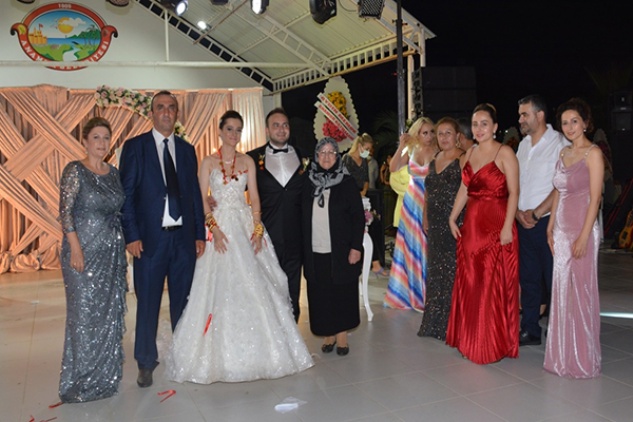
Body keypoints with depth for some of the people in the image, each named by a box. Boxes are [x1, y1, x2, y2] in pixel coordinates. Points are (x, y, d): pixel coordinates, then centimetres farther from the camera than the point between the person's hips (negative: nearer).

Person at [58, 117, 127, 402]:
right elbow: (65, 211, -12)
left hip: (112, 253, 6)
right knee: (85, 315, 0)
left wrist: (123, 247, 11)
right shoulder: (75, 171, -7)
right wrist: (75, 249, -18)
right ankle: (81, 382, 15)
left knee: (110, 315, 10)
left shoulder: (114, 173, 10)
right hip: (84, 252, -6)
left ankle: (105, 378, 24)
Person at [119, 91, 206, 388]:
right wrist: (132, 235, -10)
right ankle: (146, 363, 18)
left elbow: (195, 194, 12)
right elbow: (126, 194, -3)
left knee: (182, 302, 11)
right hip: (150, 237, -3)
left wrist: (200, 234, 6)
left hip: (184, 237, 3)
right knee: (147, 303, 4)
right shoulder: (134, 147, 2)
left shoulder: (187, 149, 13)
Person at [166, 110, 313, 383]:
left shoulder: (248, 161, 10)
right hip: (220, 226, -2)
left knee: (251, 287, 1)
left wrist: (257, 229, -7)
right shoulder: (208, 162, 5)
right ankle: (222, 353, 7)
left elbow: (254, 197, 5)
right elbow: (201, 199, 0)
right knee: (220, 289, -4)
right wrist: (214, 228, -13)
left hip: (246, 225, 2)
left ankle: (254, 351, 13)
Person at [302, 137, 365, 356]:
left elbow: (358, 217, -4)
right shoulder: (309, 184, 8)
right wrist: (304, 249, 5)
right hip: (315, 251, 3)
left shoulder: (347, 183, -1)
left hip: (340, 251, -3)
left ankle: (342, 336, 17)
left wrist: (356, 246, -11)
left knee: (342, 293, 4)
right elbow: (304, 218, 10)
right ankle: (328, 335, 19)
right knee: (320, 295, 6)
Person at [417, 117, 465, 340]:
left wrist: (461, 222, -19)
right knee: (435, 273, 13)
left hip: (455, 225, -7)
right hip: (435, 226, 7)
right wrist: (425, 219, 14)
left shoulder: (463, 159, -8)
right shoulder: (434, 160, 14)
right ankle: (435, 323, 24)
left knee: (453, 273, -1)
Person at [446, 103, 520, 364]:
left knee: (494, 284, 0)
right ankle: (470, 338, 25)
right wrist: (453, 218, 7)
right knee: (469, 282, 11)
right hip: (471, 225, 7)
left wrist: (507, 227, -19)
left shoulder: (504, 153, -7)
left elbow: (514, 192, -13)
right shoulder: (470, 153, 13)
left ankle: (495, 343, 13)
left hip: (496, 225, -6)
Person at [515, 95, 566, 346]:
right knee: (528, 278, 12)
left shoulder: (559, 144, -9)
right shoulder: (523, 145, 13)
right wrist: (518, 212, -2)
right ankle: (529, 331, 22)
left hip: (547, 222, -7)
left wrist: (536, 214, -15)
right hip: (524, 222, 7)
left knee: (553, 279, 0)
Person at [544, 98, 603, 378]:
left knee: (581, 292, 0)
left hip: (581, 230, -7)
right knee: (562, 291, 11)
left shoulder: (593, 153, -8)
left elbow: (595, 198, -13)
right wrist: (551, 228, 12)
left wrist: (583, 237, -18)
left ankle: (583, 359, 14)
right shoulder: (564, 154, 13)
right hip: (561, 229, 7)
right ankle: (563, 356, 22)